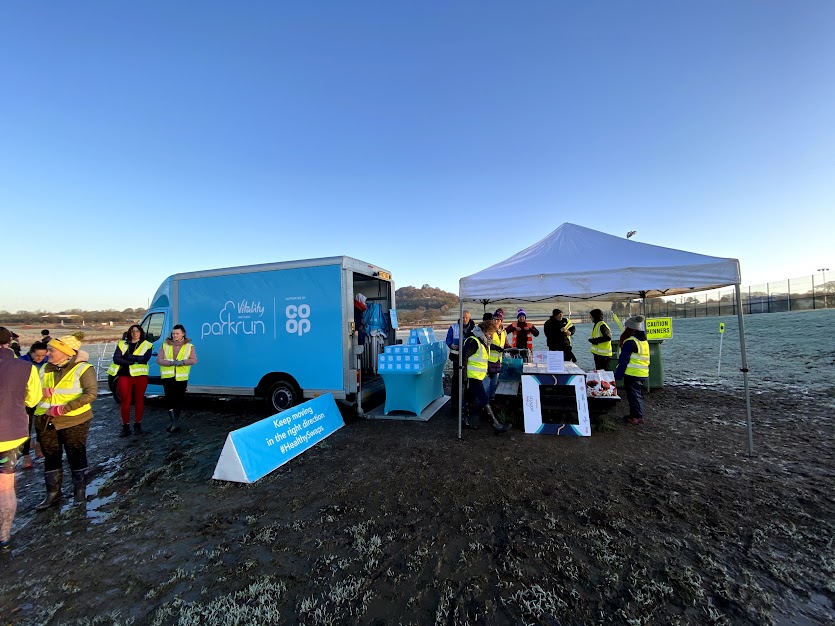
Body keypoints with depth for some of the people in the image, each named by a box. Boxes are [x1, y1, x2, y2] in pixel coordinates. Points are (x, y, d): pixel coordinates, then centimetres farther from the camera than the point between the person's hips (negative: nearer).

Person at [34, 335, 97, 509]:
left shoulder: (82, 369, -12)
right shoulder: (45, 369, 8)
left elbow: (91, 393, -18)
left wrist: (64, 408, -25)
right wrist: (42, 392, -9)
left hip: (74, 420, -6)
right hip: (45, 421, 6)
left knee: (76, 455, 6)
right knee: (50, 457, 14)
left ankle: (80, 490, 22)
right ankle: (53, 492, 29)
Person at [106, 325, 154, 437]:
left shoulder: (147, 345, 2)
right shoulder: (122, 344, 8)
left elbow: (145, 359, -13)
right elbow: (116, 359, -5)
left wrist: (128, 356, -14)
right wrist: (134, 361, -15)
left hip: (140, 376, -1)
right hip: (124, 376, 2)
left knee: (139, 401, 8)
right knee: (125, 401, 5)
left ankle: (137, 424, 21)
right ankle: (125, 426, 16)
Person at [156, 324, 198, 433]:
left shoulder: (189, 346, 3)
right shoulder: (165, 345, 6)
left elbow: (194, 360, -6)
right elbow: (159, 360, -2)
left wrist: (182, 362, -22)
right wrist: (171, 363, -18)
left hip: (182, 378, -1)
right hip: (168, 377, 1)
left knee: (179, 400, 6)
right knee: (170, 400, 3)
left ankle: (175, 422, 19)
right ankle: (172, 421, 16)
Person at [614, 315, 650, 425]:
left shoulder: (630, 342, -16)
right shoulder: (645, 341, 12)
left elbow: (623, 360, -17)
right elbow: (645, 359, 18)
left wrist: (617, 375, -14)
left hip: (632, 373, -9)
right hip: (643, 374, 9)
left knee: (634, 395, -1)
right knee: (639, 394, 16)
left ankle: (638, 417, 2)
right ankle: (635, 414, 26)